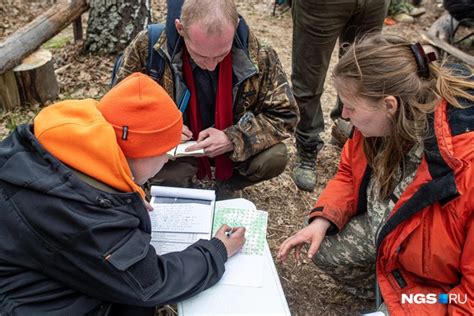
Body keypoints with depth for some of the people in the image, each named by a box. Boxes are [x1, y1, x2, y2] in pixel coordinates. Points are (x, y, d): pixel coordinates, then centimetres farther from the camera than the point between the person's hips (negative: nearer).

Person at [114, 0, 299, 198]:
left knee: (275, 157, -26)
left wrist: (234, 139, -29)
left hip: (233, 146, 2)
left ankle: (228, 184, 9)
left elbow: (285, 113, -14)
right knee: (168, 177, -33)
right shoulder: (147, 47, -23)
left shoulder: (258, 55, -23)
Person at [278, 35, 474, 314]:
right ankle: (385, 290, 19)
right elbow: (350, 175, 3)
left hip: (446, 281, -6)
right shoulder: (383, 122, -18)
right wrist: (322, 220, -12)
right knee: (324, 248, 1)